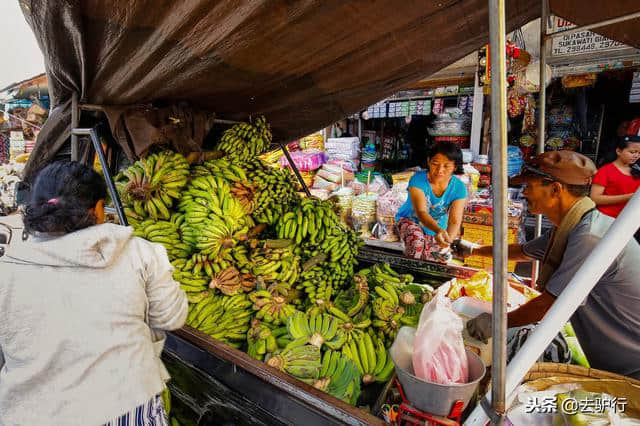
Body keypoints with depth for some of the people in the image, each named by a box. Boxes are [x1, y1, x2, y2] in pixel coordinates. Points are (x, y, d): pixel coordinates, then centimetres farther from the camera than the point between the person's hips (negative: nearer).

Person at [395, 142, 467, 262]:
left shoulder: (459, 188, -22)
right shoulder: (418, 180, -31)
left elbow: (455, 221, -30)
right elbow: (421, 212, -42)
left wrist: (448, 239, -54)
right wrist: (439, 230, -63)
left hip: (438, 229, 3)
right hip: (410, 220, -3)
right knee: (416, 240, -34)